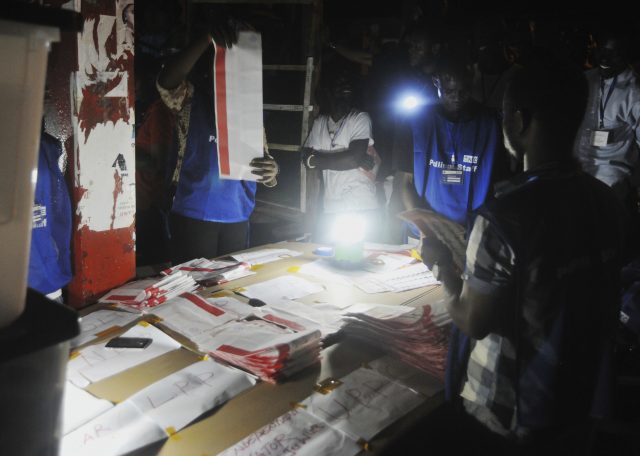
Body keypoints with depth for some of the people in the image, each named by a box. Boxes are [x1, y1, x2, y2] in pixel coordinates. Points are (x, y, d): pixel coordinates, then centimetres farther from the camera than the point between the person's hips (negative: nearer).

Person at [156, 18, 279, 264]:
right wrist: (207, 38, -32)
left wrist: (270, 171, -20)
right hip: (192, 215, -3)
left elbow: (263, 163, 6)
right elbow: (166, 81, -21)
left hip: (237, 219, 3)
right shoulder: (192, 100, 1)